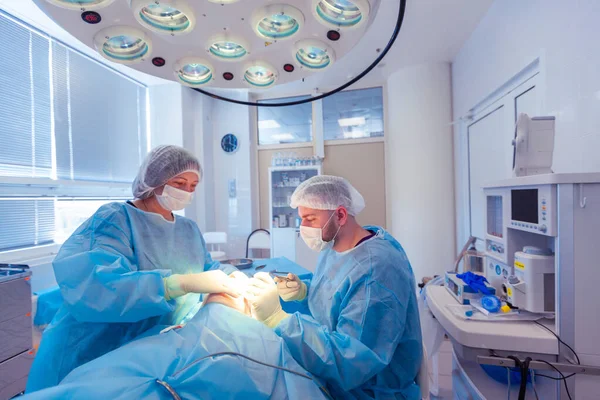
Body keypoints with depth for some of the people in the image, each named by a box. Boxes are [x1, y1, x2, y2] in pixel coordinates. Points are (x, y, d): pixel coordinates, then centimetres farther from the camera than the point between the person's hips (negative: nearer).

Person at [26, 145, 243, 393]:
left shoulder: (190, 229, 6)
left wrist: (232, 276, -13)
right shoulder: (115, 219, -16)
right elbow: (89, 287, -31)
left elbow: (208, 269, 9)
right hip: (92, 361, -5)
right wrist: (183, 283, -39)